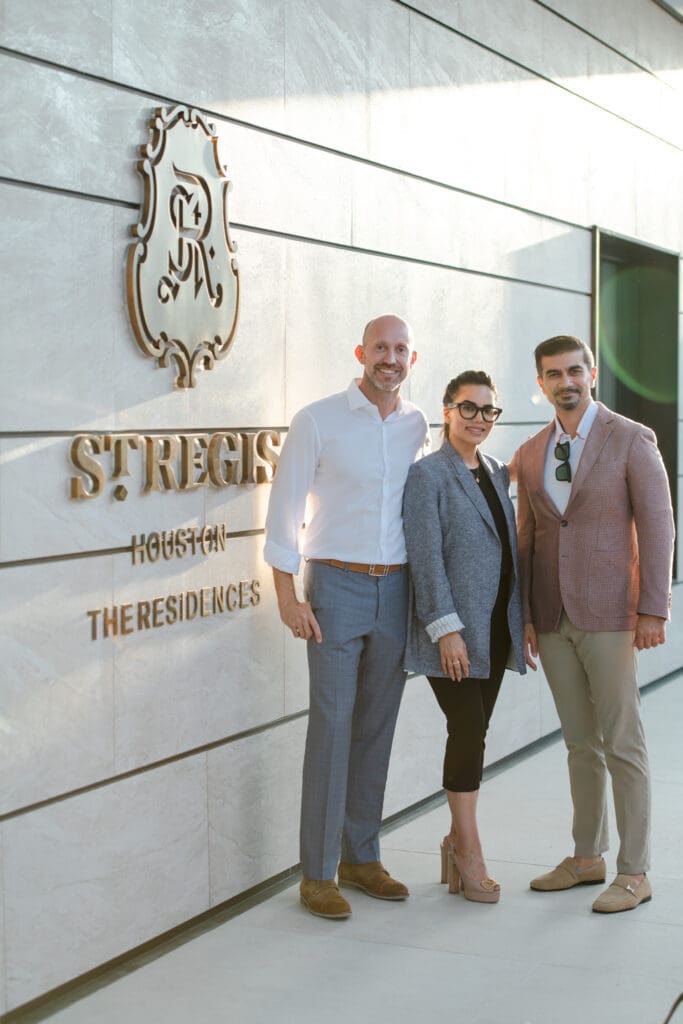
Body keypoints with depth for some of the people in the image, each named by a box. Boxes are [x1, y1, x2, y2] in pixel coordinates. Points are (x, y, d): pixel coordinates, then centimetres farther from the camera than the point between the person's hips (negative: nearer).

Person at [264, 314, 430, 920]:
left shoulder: (418, 426, 8)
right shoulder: (318, 421, -5)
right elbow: (285, 507, -5)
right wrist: (287, 595, -11)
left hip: (396, 590, 5)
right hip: (336, 585, -4)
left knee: (377, 727, 9)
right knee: (331, 726, -5)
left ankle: (362, 856, 20)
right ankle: (318, 873, 2)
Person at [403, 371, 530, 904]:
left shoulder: (497, 473, 14)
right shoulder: (428, 474, -6)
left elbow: (510, 549, 16)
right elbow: (427, 557, -12)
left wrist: (523, 620, 12)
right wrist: (447, 628, -17)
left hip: (495, 630, 6)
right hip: (454, 630, -6)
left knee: (474, 734, 8)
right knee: (468, 730, -7)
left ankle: (458, 840, 20)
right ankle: (469, 849, 5)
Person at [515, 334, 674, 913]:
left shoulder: (631, 440, -5)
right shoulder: (531, 454, 10)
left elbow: (657, 526, -8)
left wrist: (653, 610, -13)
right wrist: (524, 616, 9)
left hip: (610, 615, -5)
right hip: (553, 620, 5)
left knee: (622, 744, -1)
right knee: (581, 744, 13)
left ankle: (635, 872, 7)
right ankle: (587, 859, 23)